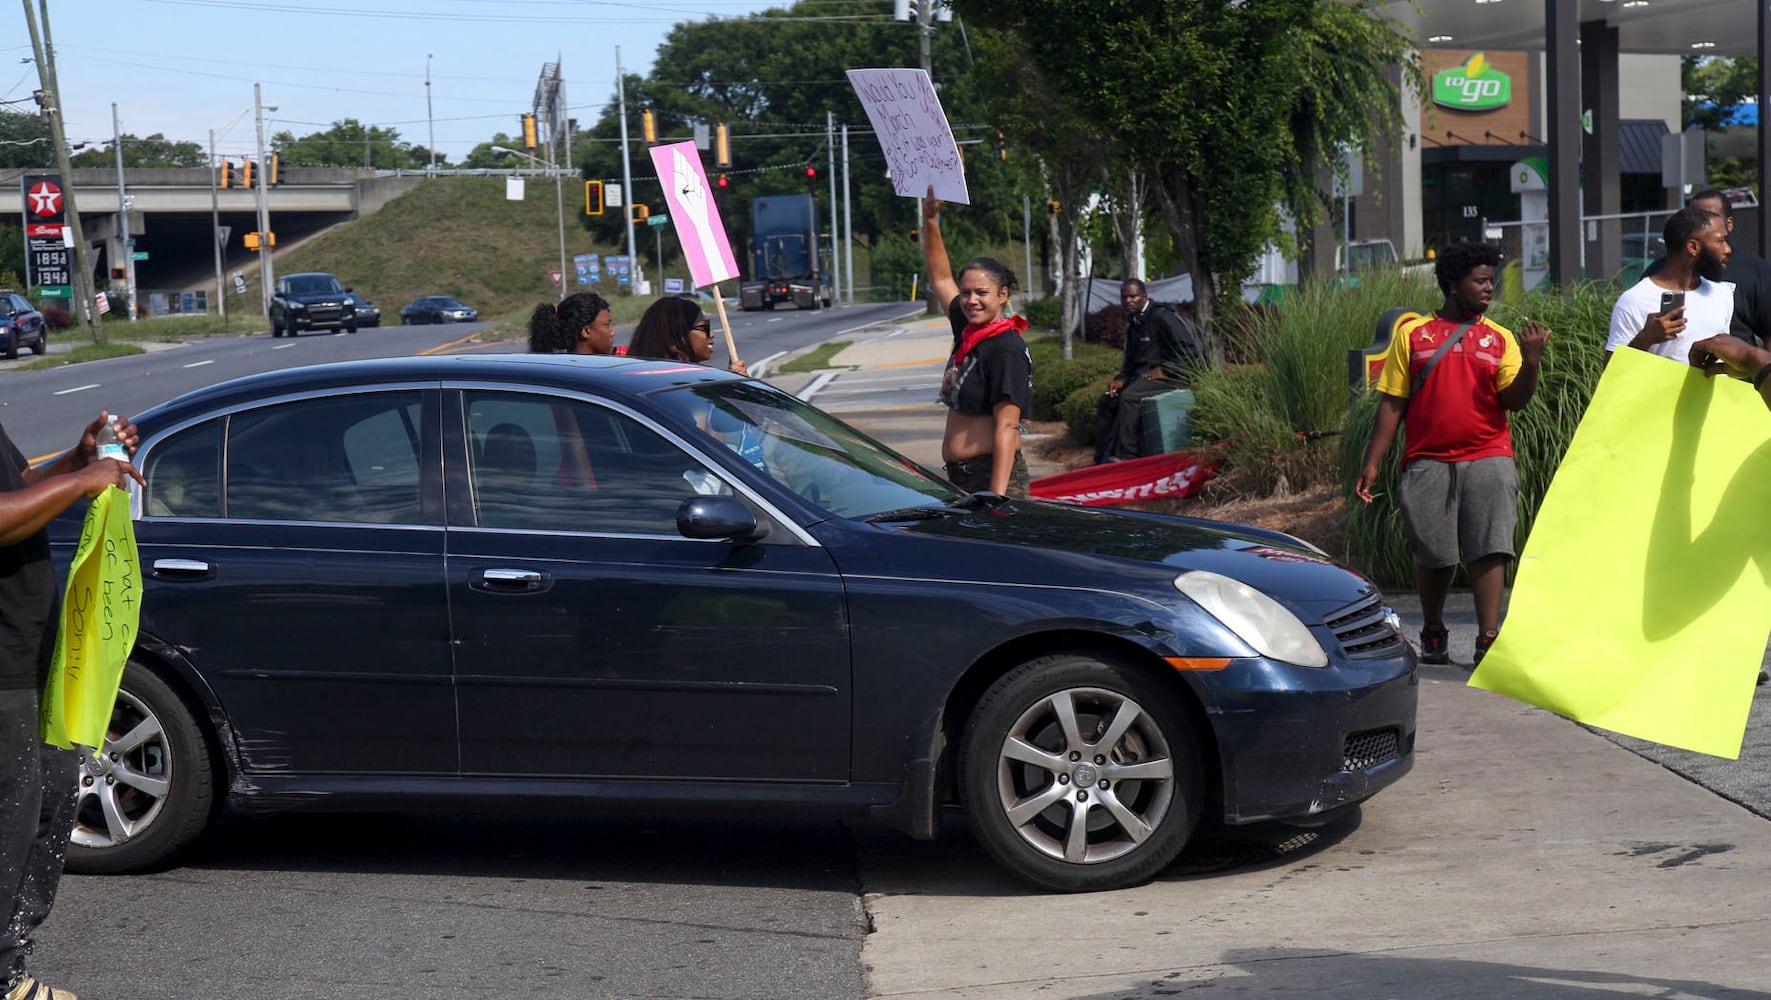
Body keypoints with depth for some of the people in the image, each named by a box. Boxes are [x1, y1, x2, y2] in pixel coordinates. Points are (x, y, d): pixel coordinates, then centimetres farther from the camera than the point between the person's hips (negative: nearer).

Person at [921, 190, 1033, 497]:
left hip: (992, 476, -8)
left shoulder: (1007, 350, -14)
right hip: (959, 477, 8)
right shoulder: (968, 332, 11)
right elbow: (940, 278, 25)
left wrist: (997, 497, -25)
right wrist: (930, 219, 19)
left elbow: (1006, 426, -19)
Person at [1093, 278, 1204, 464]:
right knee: (1107, 400, -5)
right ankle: (1102, 459, -6)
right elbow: (1131, 360, 25)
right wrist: (1121, 379, 5)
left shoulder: (1162, 317, -11)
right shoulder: (1133, 324, 17)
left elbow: (1190, 350, -16)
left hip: (1168, 377, -9)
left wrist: (1163, 370, -18)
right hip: (1141, 376, 9)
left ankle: (1124, 456, -32)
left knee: (1129, 397, -31)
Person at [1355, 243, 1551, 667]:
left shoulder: (1500, 338, 10)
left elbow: (1514, 400, 0)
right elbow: (1392, 403, 7)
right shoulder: (1412, 333, 7)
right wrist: (1371, 463, 3)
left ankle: (1489, 640, -9)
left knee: (1488, 550, -9)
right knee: (1433, 555, 6)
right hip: (1428, 463, 0)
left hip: (1487, 460, 0)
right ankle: (1433, 634, 26)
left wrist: (1531, 361, -18)